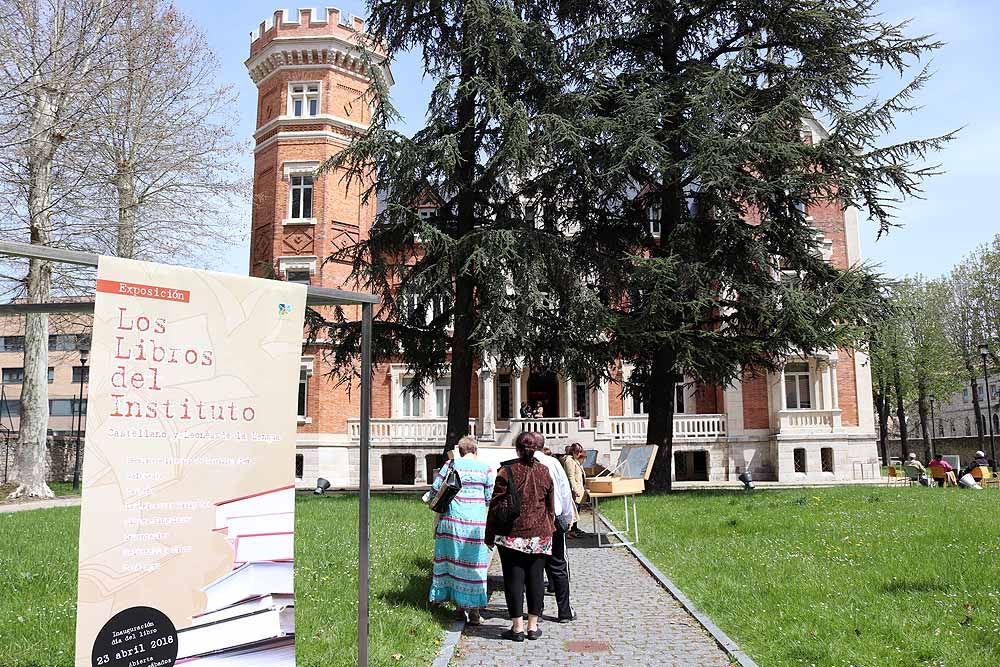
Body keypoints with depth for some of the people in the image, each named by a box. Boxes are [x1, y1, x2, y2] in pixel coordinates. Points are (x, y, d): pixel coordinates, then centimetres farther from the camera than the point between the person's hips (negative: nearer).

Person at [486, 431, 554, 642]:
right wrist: (549, 529, 22)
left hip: (512, 534, -3)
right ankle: (533, 626, 15)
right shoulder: (544, 472, 3)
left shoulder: (507, 472, -8)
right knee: (535, 578, 9)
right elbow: (550, 506, 10)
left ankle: (517, 628, 6)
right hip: (539, 534, 3)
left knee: (514, 579, 4)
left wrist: (490, 535, 1)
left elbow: (497, 505, -6)